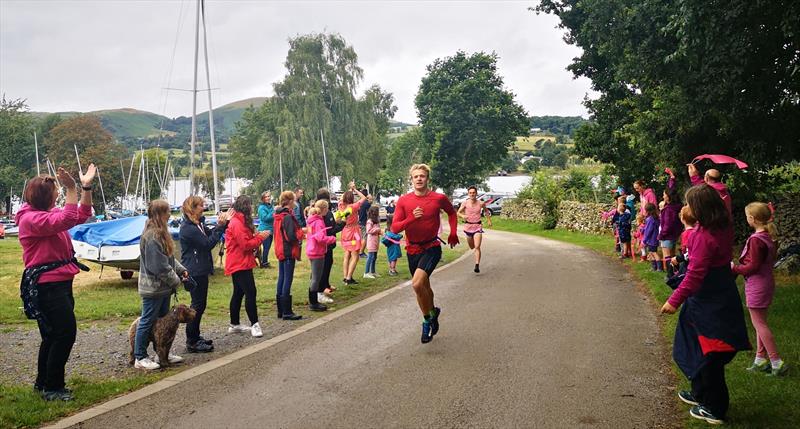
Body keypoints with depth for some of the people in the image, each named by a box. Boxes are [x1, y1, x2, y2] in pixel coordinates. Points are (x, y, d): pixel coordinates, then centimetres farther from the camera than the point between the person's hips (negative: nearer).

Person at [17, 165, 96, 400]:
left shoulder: (50, 213, 12)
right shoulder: (31, 219, -15)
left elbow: (82, 215, 11)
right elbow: (66, 220, -30)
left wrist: (86, 186, 2)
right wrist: (72, 189, -30)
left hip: (60, 283, 10)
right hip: (47, 285, -10)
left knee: (53, 334, 17)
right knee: (66, 332, -8)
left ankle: (43, 383, 30)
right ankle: (52, 387, 3)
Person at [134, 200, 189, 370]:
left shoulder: (160, 233, 10)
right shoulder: (152, 237, -23)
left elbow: (169, 258, 18)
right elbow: (160, 266, -24)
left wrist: (181, 269, 5)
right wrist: (175, 280, -14)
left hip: (162, 287, 10)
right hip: (153, 287, -10)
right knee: (148, 322, 0)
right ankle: (140, 358, 11)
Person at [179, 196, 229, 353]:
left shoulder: (198, 224, 11)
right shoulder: (188, 228, -20)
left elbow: (209, 235, 15)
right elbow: (208, 244, -20)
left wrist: (223, 223, 1)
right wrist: (220, 226, -17)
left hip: (200, 271, 10)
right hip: (195, 272, -10)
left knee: (199, 304, 16)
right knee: (198, 305, -4)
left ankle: (195, 337, 27)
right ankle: (192, 342, 3)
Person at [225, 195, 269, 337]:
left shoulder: (239, 221, 15)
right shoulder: (237, 223, -17)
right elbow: (245, 244, -20)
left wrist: (255, 235, 3)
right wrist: (260, 237, -11)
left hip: (239, 264, 11)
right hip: (240, 264, -11)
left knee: (238, 293, 15)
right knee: (250, 293, -12)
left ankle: (234, 325, 22)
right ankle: (254, 324, -10)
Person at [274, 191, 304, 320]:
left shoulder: (278, 216, 10)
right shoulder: (288, 217, -18)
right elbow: (291, 236, -23)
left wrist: (298, 231, 11)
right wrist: (301, 232, -4)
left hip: (281, 251, 9)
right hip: (289, 252, -9)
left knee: (281, 279, 13)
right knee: (288, 281, -5)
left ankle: (281, 310, 19)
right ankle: (287, 312, -1)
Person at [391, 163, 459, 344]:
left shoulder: (439, 198, -6)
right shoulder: (403, 201, -5)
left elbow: (452, 213, 15)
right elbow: (395, 228, -9)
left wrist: (453, 233, 9)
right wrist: (412, 218, -24)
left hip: (432, 248, -3)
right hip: (413, 249, 4)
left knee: (417, 284, -22)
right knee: (423, 287, 18)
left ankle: (428, 318, 1)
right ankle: (432, 313, 44)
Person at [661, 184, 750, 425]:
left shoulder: (704, 237, -26)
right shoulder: (725, 227, -1)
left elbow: (695, 274, -26)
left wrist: (675, 300, -20)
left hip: (709, 303, -9)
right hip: (722, 295, 9)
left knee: (708, 354, 3)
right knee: (701, 349, 22)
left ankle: (714, 409, 15)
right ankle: (700, 394, 37)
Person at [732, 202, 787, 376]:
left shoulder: (756, 240, -22)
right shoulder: (769, 237, 7)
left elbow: (753, 266, -21)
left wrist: (735, 268, -8)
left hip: (757, 286, -10)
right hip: (766, 282, 10)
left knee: (759, 324, -2)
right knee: (760, 323, 16)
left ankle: (777, 362, 1)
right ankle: (761, 359, 23)